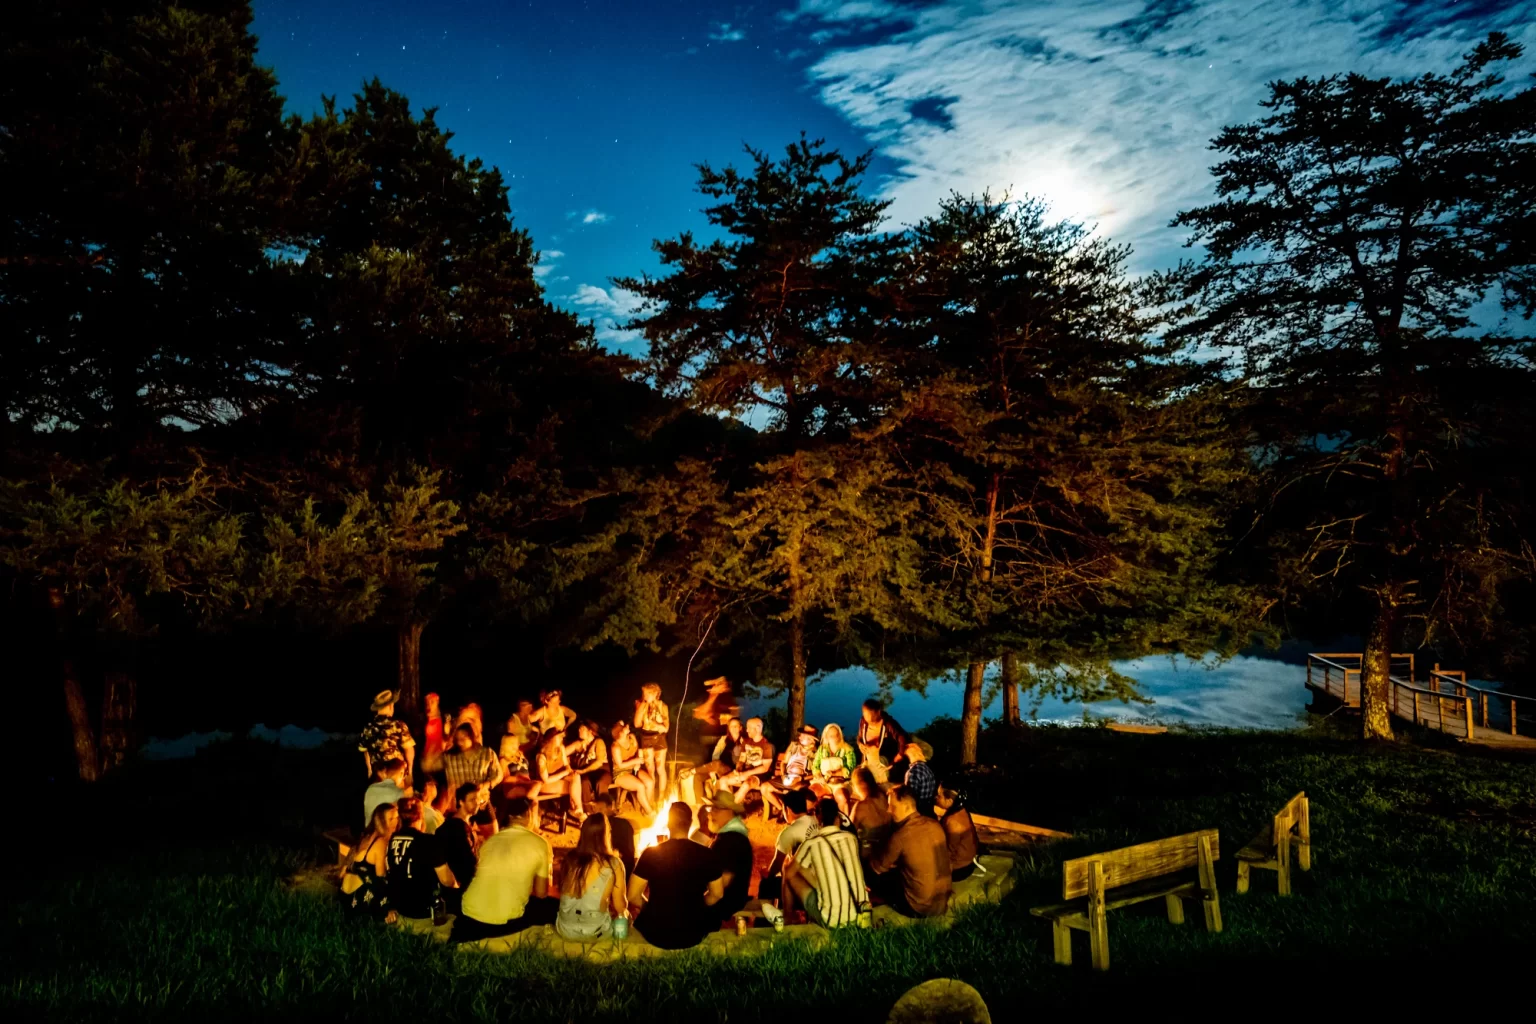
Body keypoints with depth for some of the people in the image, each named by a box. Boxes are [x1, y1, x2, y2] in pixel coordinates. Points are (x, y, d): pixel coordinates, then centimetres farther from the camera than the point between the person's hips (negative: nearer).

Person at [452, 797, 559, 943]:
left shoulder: (490, 840, 13)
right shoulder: (539, 843, -2)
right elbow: (541, 894, 5)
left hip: (469, 914, 6)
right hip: (504, 921, -6)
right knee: (554, 906, 15)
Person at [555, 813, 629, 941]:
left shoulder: (571, 858, 0)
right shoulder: (614, 864, -12)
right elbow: (620, 907, -4)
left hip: (564, 929, 4)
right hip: (594, 933, -4)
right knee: (626, 915, 25)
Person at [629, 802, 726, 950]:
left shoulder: (651, 854, -11)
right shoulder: (707, 855, -7)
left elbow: (632, 896, -6)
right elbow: (717, 894, 4)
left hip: (657, 933, -1)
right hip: (693, 934, 1)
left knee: (640, 915, 30)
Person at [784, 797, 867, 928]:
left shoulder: (812, 843, -8)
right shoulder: (852, 838, 5)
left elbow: (789, 871, 7)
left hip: (831, 919, -5)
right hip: (860, 915, 5)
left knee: (789, 873, 13)